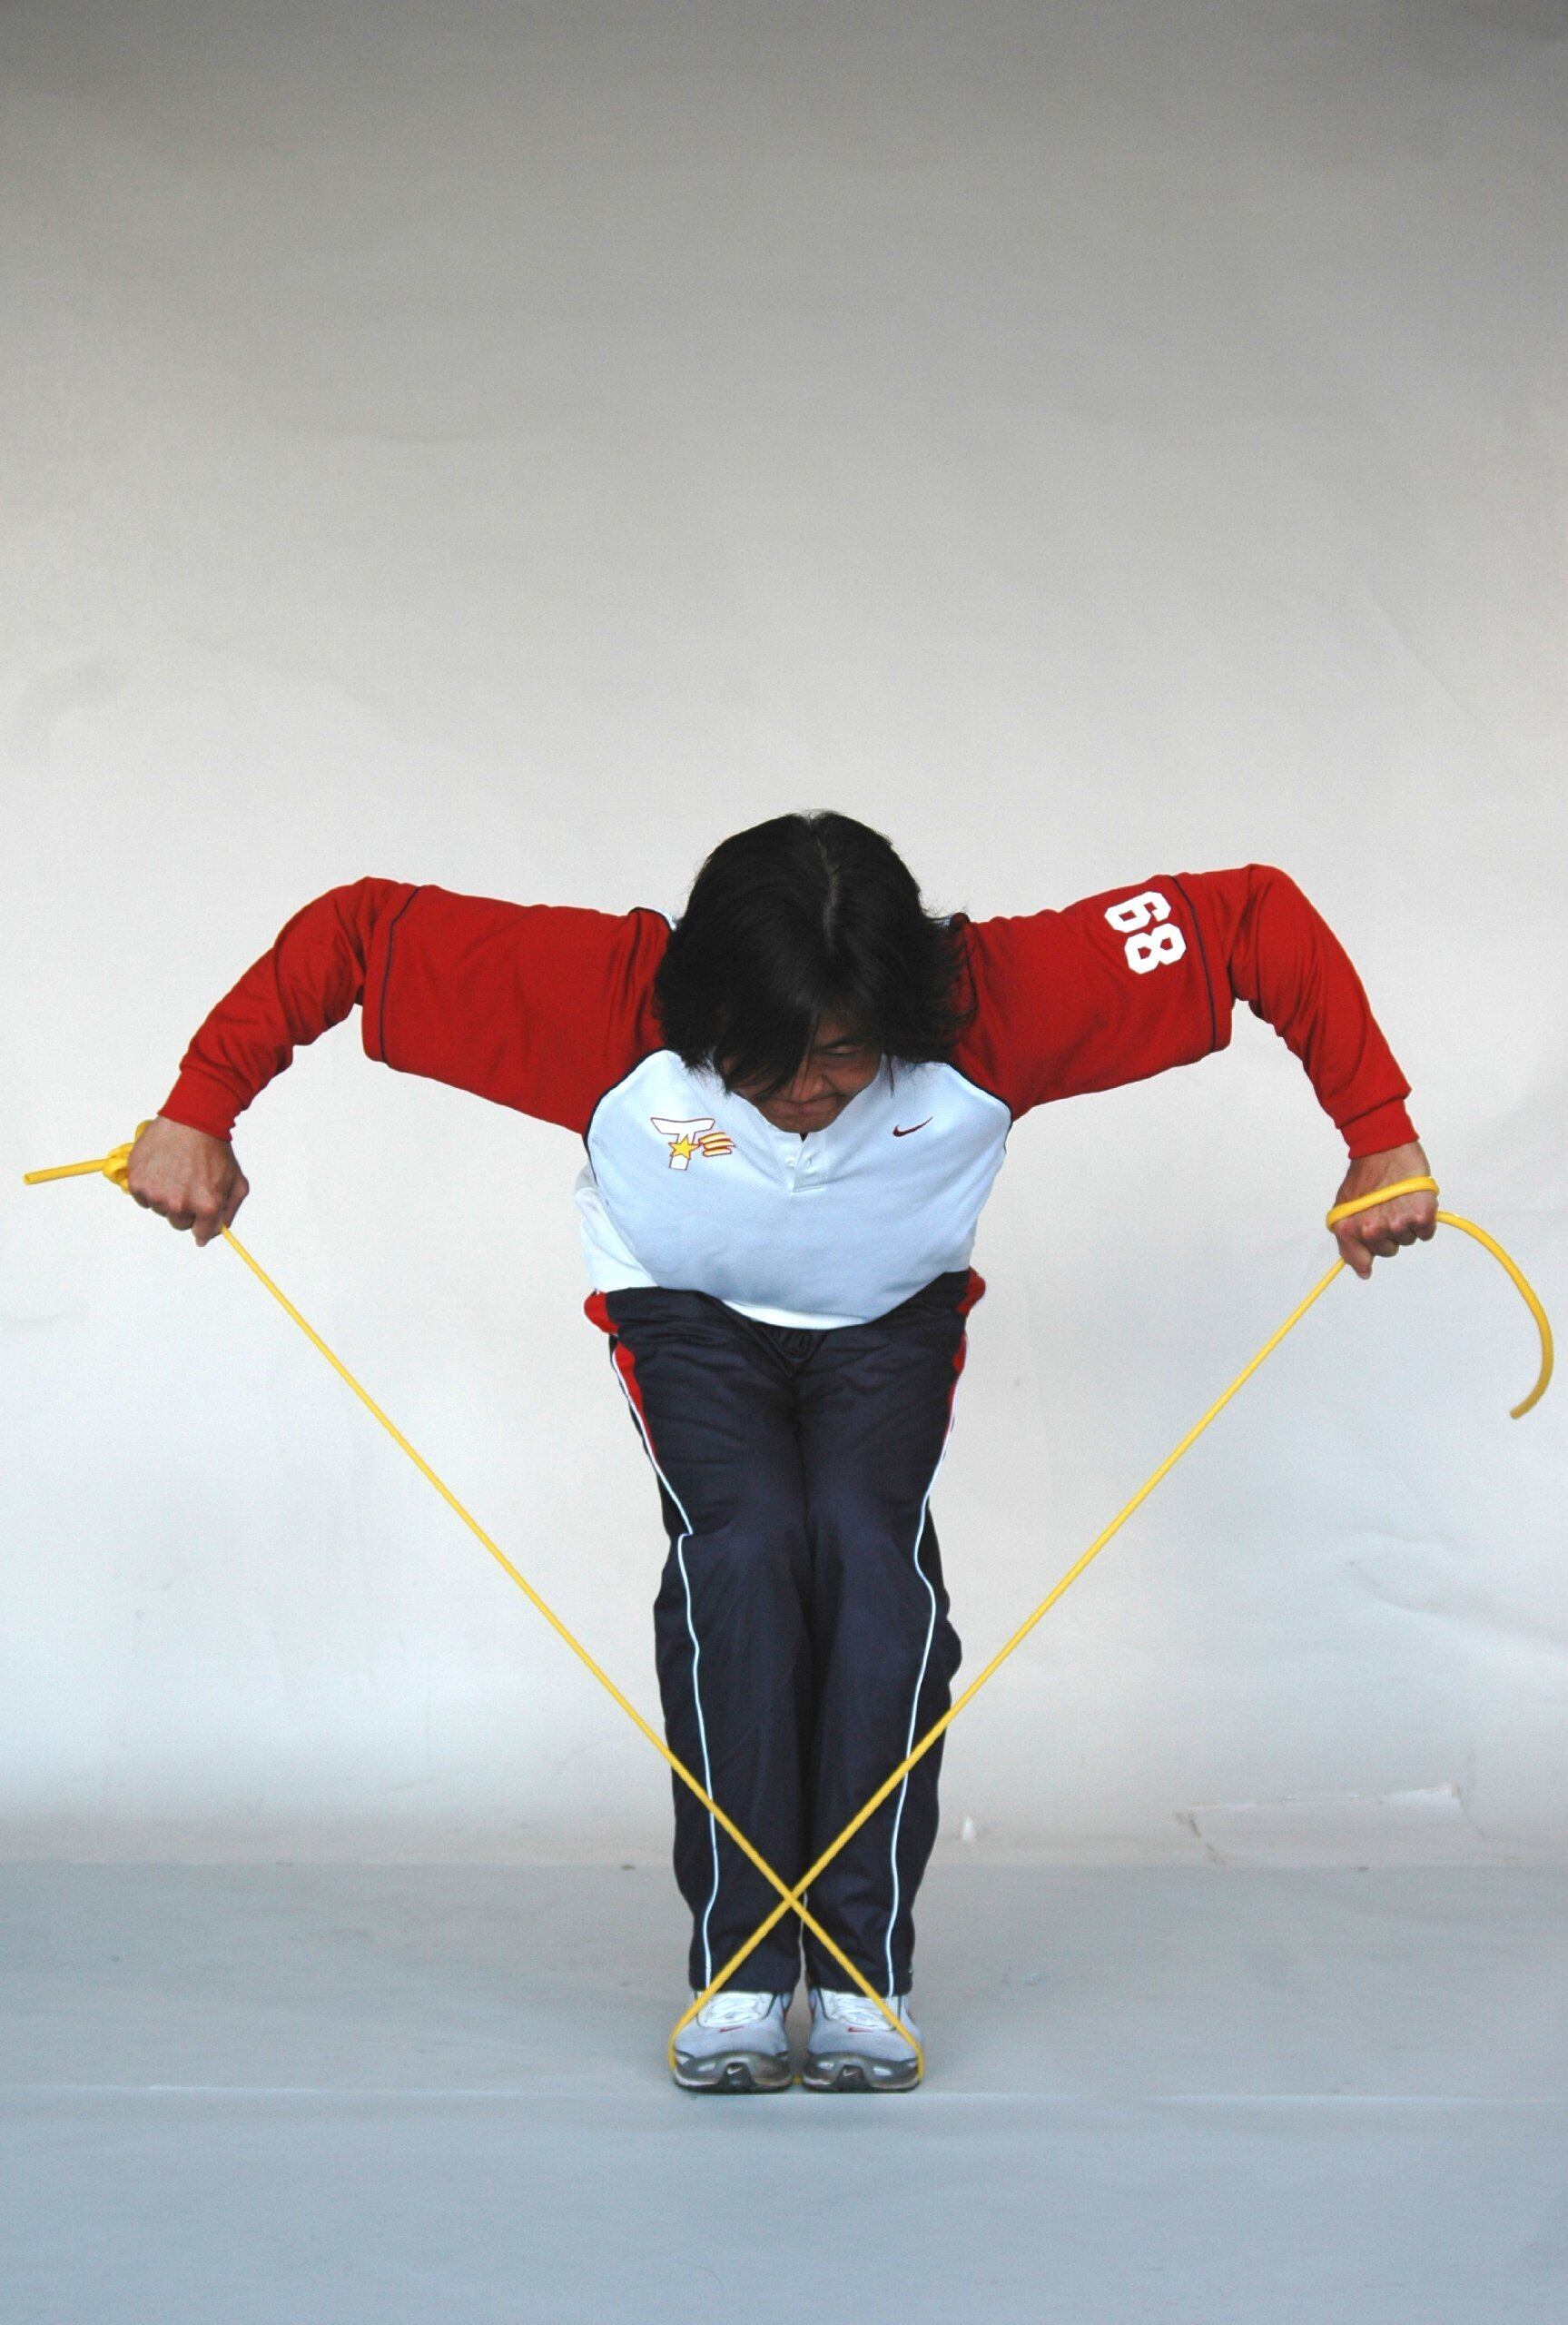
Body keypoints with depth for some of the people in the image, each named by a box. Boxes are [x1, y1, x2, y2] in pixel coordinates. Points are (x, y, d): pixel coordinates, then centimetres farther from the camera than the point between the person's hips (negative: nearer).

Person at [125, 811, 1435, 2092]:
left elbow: (1260, 918, -29)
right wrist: (200, 1112, -30)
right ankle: (736, 1966, -21)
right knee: (741, 1545, -27)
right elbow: (357, 931, -29)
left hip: (891, 1327, 0)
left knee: (872, 1543, -27)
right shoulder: (615, 998, -34)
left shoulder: (993, 1002, -34)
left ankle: (865, 1971, -22)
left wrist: (1379, 1139, -29)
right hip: (690, 1321, 0)